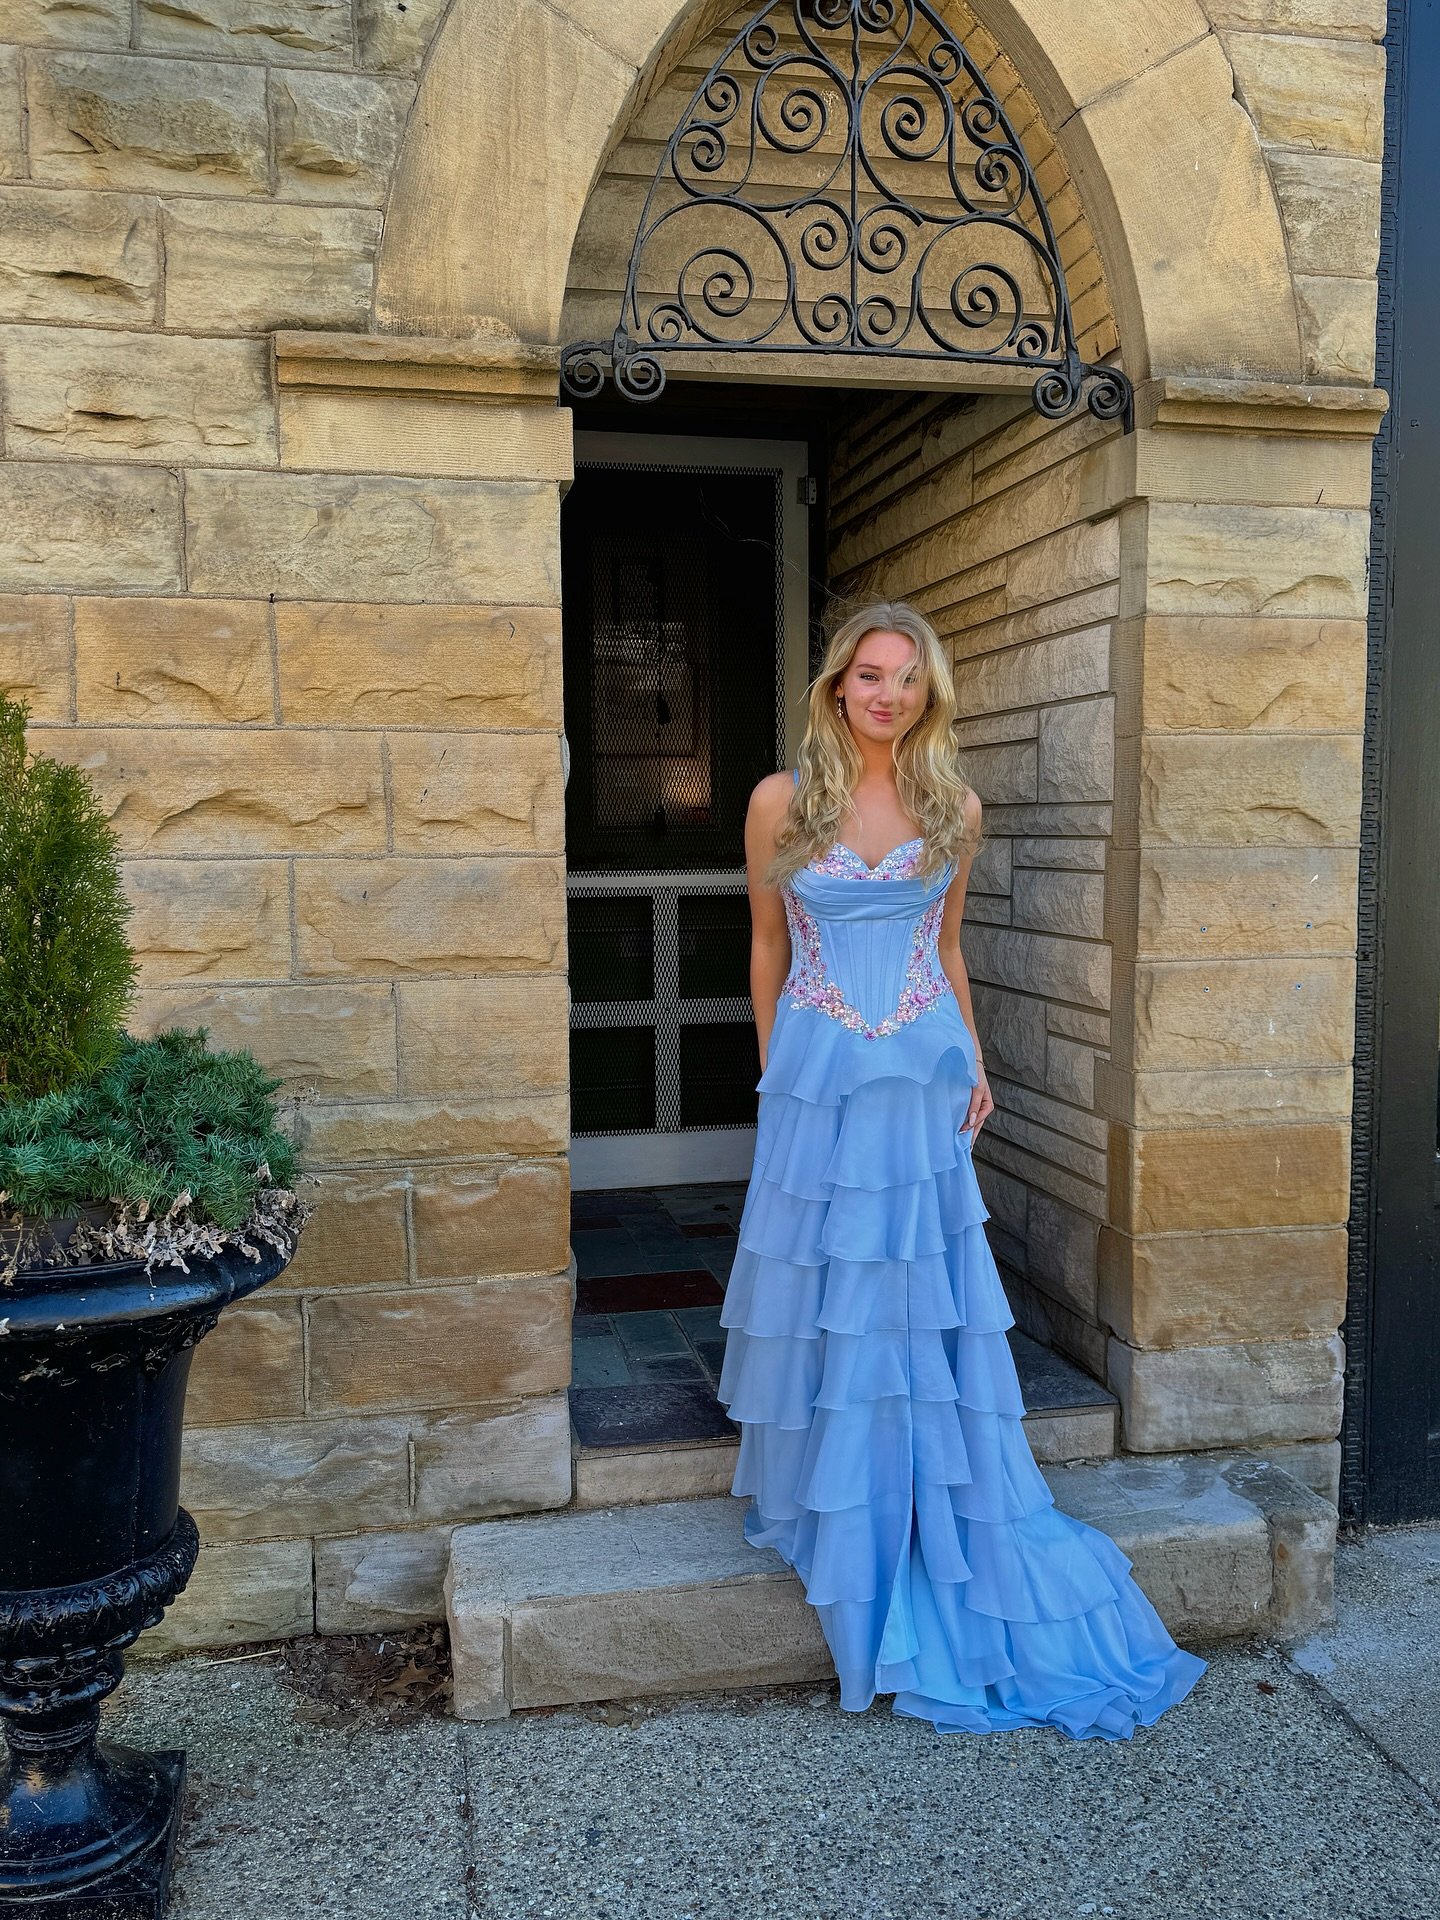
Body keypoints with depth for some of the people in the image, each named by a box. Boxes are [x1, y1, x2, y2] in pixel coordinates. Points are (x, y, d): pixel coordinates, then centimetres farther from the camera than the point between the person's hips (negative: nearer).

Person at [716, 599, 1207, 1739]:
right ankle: (828, 1499, 26)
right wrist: (773, 1069, 9)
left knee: (924, 1300, 7)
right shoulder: (782, 801, -1)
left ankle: (942, 1525, 23)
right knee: (828, 1293, 6)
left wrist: (972, 1062, 9)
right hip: (817, 1078, -1)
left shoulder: (954, 809, 4)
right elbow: (768, 945, 7)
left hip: (921, 1079, 1)